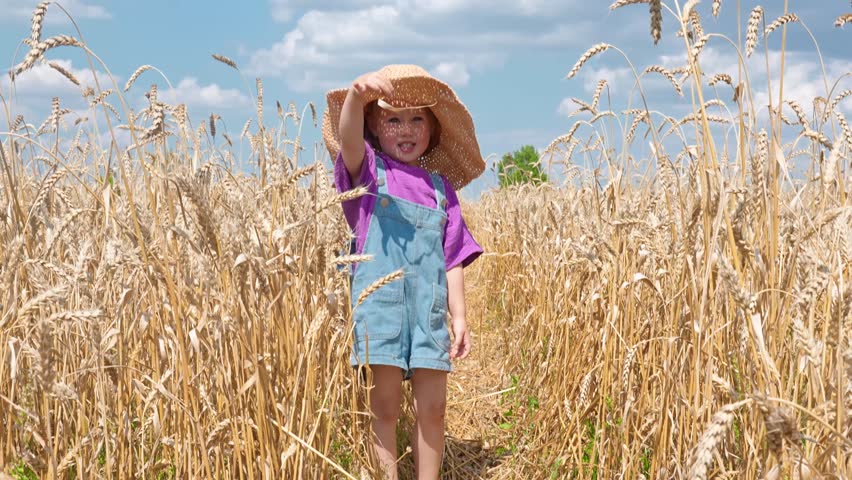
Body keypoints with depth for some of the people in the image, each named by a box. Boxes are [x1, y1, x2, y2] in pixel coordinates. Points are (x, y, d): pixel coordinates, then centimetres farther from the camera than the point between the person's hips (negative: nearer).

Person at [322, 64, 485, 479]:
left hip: (429, 307, 3)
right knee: (384, 406, -2)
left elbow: (453, 261, 12)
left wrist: (459, 317, 5)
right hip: (380, 300, -3)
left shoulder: (441, 188, 13)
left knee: (432, 407, 5)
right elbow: (347, 136, -19)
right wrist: (357, 94, -39)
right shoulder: (368, 170, 4)